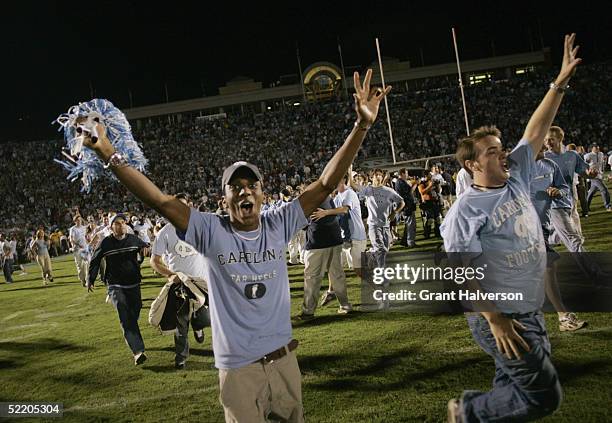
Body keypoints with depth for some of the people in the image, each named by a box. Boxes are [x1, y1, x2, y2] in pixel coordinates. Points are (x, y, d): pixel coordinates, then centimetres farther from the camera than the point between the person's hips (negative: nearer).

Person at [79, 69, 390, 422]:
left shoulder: (278, 226, -5)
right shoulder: (212, 232, -9)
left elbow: (326, 184, -11)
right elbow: (159, 200, -17)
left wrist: (361, 127, -19)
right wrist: (109, 155, -25)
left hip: (284, 360, 3)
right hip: (239, 370, -2)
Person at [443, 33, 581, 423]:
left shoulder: (516, 180, 5)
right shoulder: (466, 210, -16)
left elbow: (535, 133, 9)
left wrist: (560, 83, 5)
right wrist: (494, 319, -22)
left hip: (532, 313, 8)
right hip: (501, 318, -8)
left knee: (515, 388, 16)